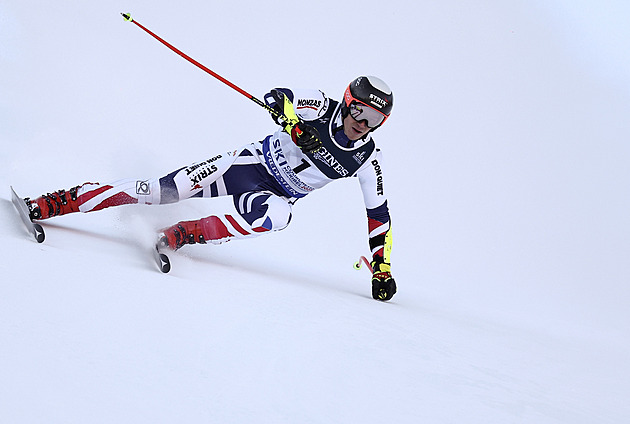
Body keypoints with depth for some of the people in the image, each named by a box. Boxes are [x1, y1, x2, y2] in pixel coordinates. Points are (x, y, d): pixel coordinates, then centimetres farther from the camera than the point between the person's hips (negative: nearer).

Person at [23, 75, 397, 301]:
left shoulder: (369, 161, -10)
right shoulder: (322, 107, -13)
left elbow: (379, 214, -5)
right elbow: (276, 96, -20)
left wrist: (382, 270, -11)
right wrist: (295, 125, -40)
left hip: (274, 194, 1)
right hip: (248, 164, -1)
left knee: (276, 216, -39)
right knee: (162, 191, -16)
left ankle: (177, 236, -32)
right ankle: (50, 204, -11)